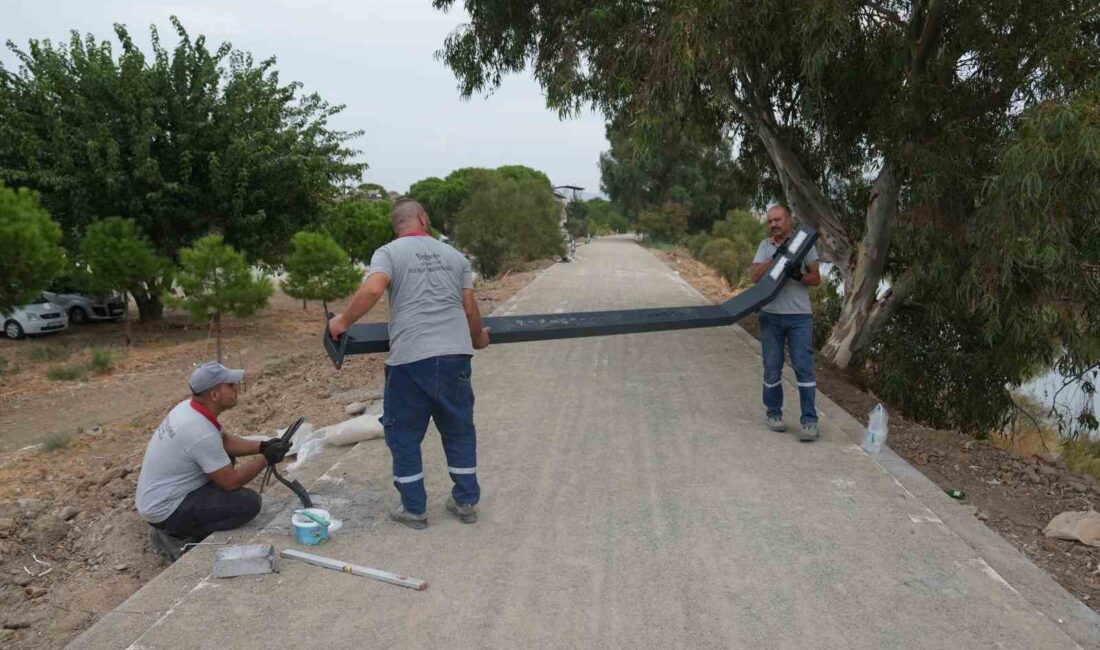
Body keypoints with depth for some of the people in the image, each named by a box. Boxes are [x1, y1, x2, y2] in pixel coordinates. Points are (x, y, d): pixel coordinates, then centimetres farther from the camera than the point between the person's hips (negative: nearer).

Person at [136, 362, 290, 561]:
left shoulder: (188, 407, -2)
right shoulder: (202, 433, -29)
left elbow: (225, 441, 13)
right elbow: (231, 481, -20)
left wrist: (262, 446, 1)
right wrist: (266, 459, -9)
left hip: (154, 497, 9)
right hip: (164, 510, -9)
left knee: (224, 458, 20)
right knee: (249, 503, -16)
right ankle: (176, 537, -4)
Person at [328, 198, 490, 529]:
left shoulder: (389, 252, 2)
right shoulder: (454, 255, 13)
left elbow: (372, 290, -18)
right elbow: (470, 308, 11)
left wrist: (342, 322, -5)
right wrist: (478, 338, 28)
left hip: (410, 358, -3)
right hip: (455, 355, 4)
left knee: (404, 434, 13)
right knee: (459, 430, 18)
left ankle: (414, 509, 21)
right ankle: (466, 502, 27)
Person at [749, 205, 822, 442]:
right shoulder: (765, 246, 8)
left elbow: (816, 278, 2)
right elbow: (755, 276, -5)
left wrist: (798, 276, -18)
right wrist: (776, 256, -16)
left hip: (799, 316, -2)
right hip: (770, 315, 2)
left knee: (804, 367, -5)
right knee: (772, 368, 9)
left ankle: (809, 421, 0)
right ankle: (773, 413, 23)